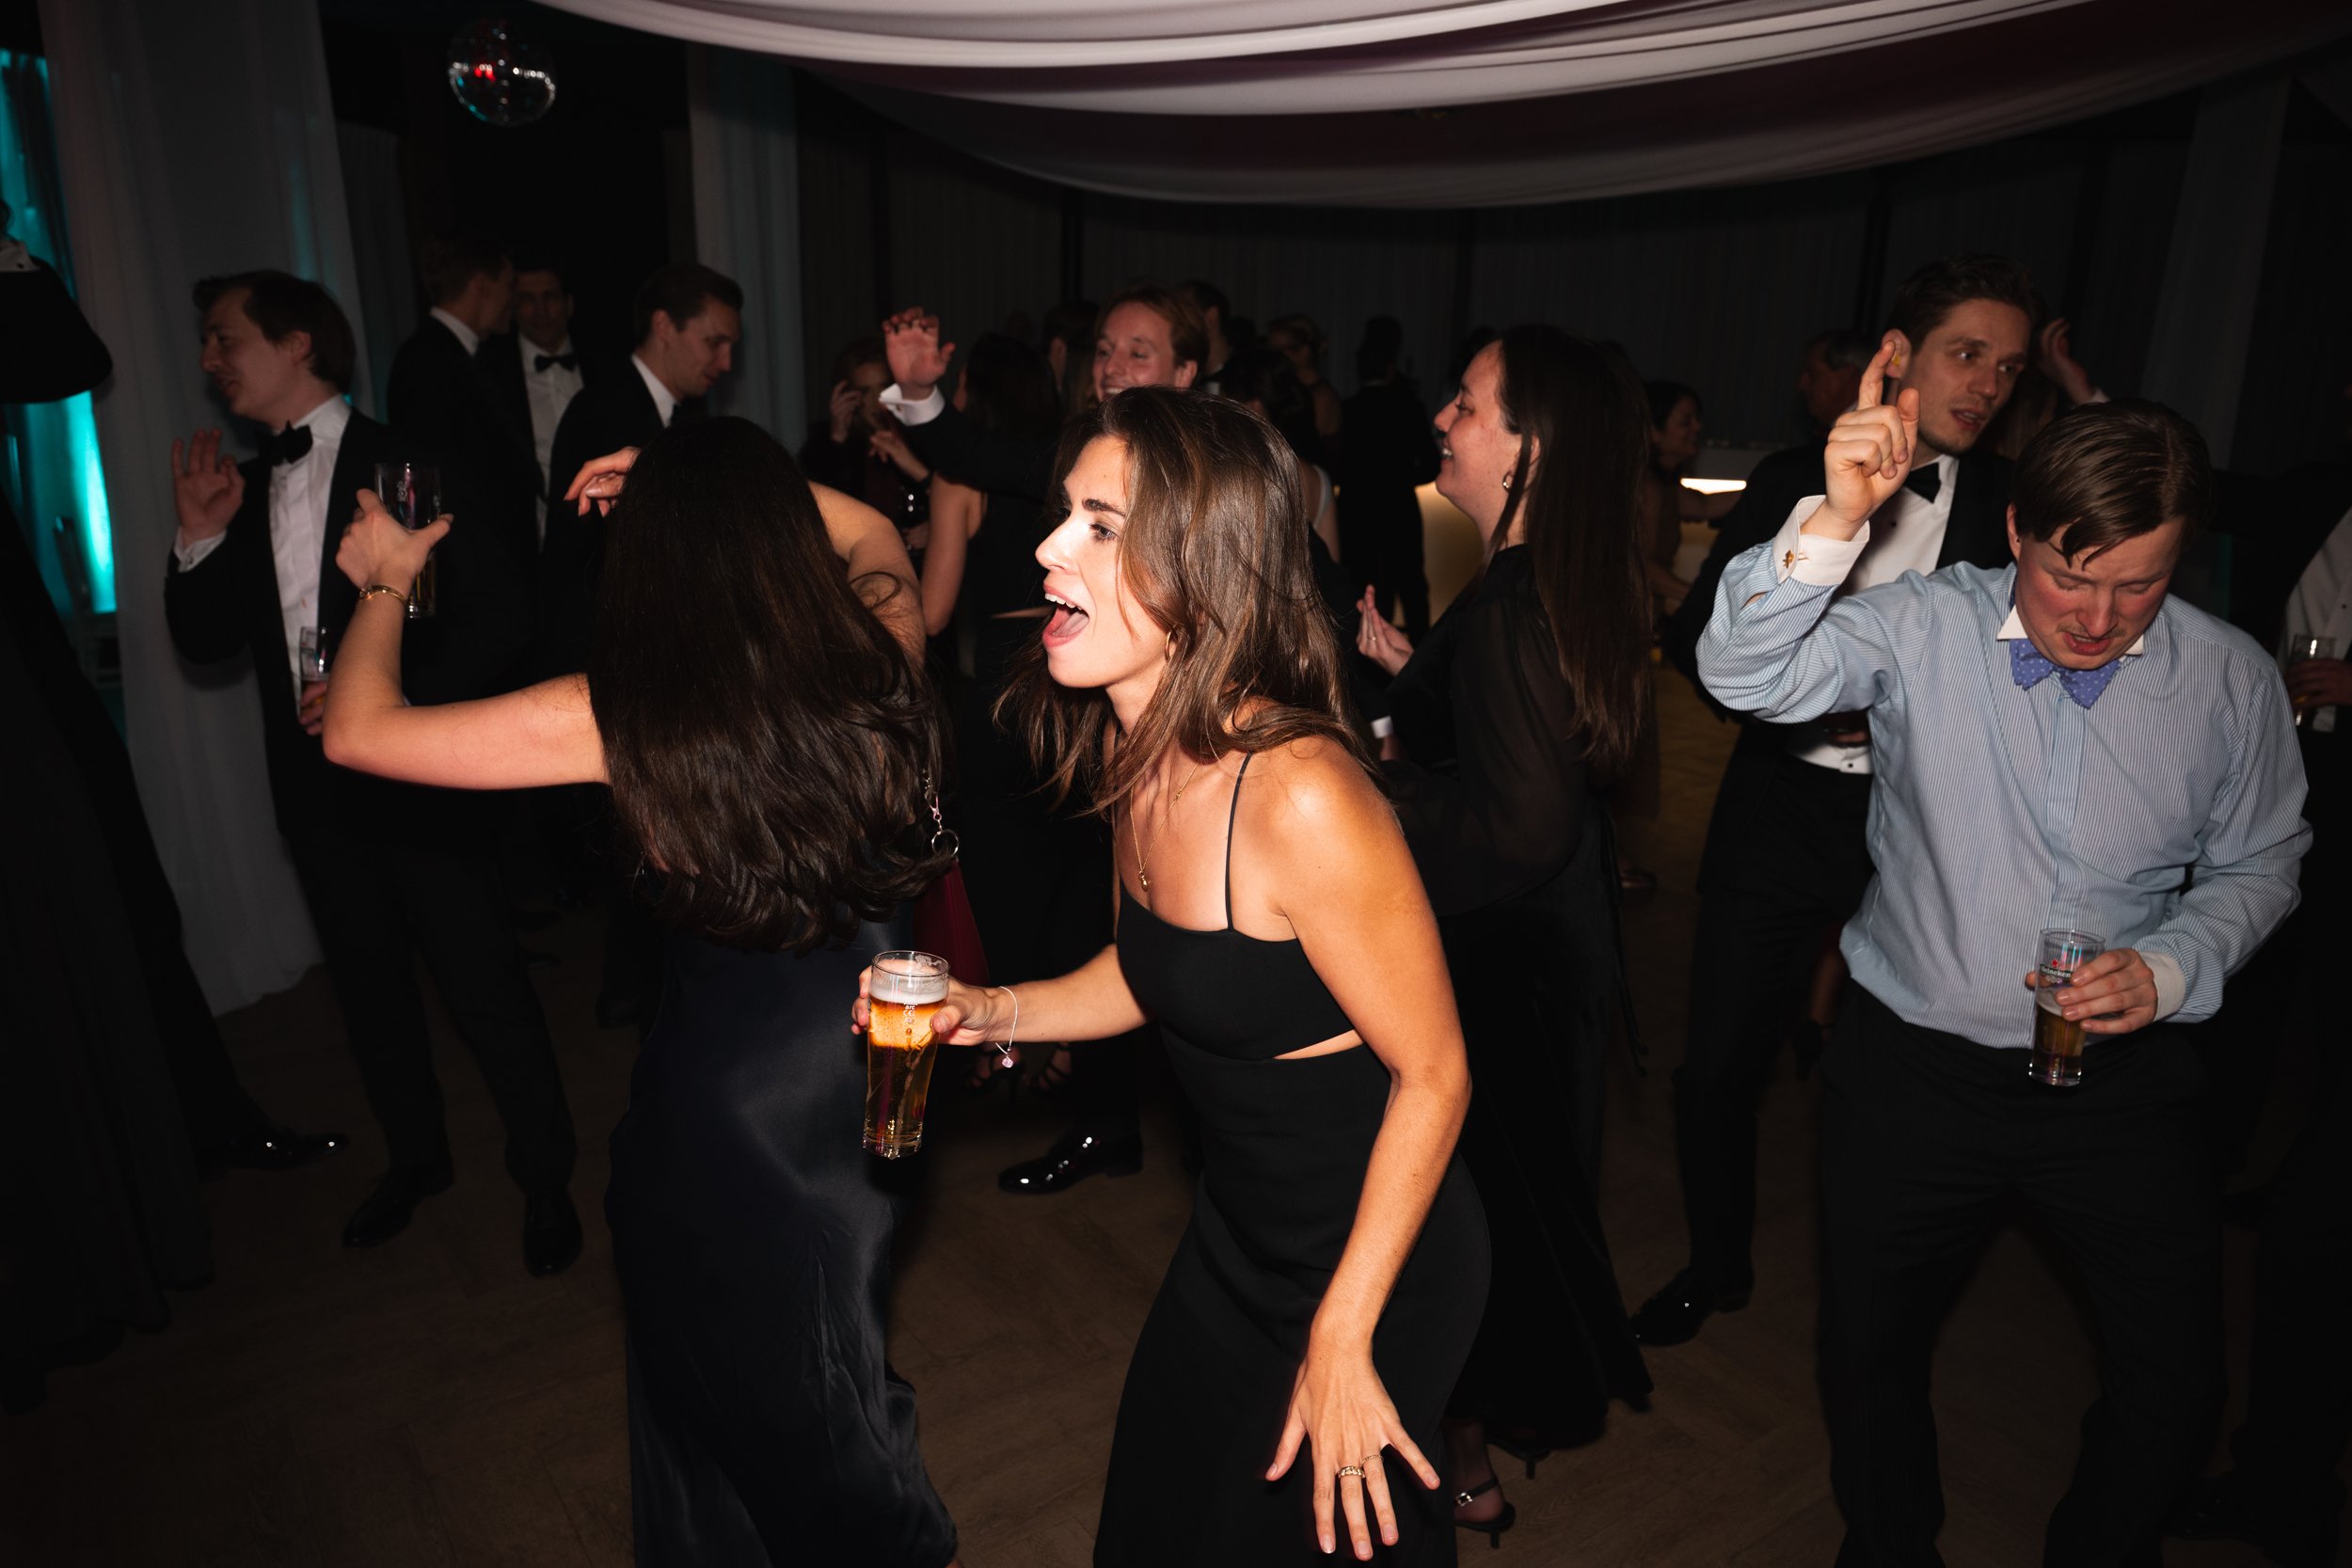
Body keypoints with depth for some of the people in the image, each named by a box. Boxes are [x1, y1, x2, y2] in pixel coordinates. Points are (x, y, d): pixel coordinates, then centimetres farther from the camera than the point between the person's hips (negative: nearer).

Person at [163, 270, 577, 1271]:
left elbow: (500, 611, -13)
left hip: (417, 777, -6)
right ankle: (415, 1157, 38)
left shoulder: (403, 464, -8)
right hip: (316, 792, 6)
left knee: (482, 984, 0)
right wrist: (199, 537, -4)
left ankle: (545, 1178, 18)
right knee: (369, 985, 18)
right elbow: (204, 643, 10)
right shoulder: (245, 489, 10)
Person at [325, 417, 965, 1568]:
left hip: (725, 1100, -4)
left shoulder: (621, 717, -23)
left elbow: (358, 730, -10)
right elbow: (873, 536, 10)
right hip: (872, 1070, 4)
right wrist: (749, 488, 7)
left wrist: (384, 584, 6)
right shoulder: (879, 665, -14)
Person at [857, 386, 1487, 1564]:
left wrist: (1342, 1338, -17)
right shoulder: (1135, 753, -7)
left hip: (1373, 1258, -7)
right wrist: (989, 1014, -8)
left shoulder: (1300, 796, -32)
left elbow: (1432, 1074, -22)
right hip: (1235, 1234, 8)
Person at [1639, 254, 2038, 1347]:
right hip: (1780, 815, 1)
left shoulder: (2013, 507, 2)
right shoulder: (1795, 479, 3)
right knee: (1719, 1064, 6)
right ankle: (1718, 1266, 31)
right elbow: (1700, 636, 3)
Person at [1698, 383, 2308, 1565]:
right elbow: (1744, 673, -27)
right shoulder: (1923, 628, -12)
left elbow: (2254, 865, 6)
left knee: (2176, 1382, 9)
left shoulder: (2231, 681, -6)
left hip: (2121, 1080, 1)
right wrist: (1834, 522, -40)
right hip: (1910, 1067, -1)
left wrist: (2167, 968, -12)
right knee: (1869, 1349, 15)